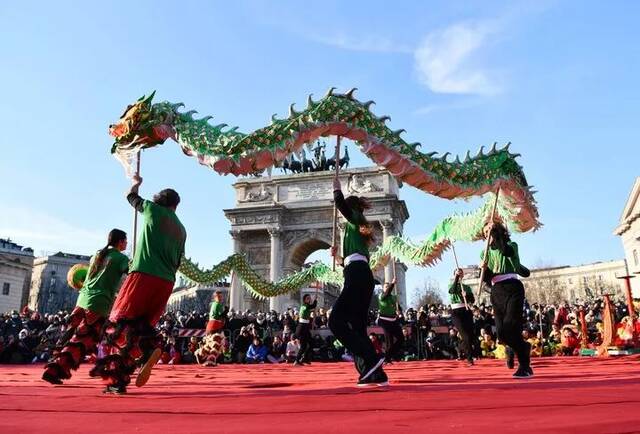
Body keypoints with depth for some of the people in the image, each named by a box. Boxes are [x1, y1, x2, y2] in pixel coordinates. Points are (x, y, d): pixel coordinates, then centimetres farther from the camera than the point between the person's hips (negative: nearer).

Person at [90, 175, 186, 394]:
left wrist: (135, 183, 45)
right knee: (142, 325, 10)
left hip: (144, 275, -5)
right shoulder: (181, 230, 20)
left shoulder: (154, 210, 8)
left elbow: (131, 197, 26)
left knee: (119, 322, -4)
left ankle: (150, 348, -27)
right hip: (167, 282, 6)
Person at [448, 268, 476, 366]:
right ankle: (469, 358, -8)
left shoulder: (467, 287, 15)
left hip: (467, 311, 3)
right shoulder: (451, 285, 8)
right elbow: (453, 290, -17)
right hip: (456, 312, -3)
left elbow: (473, 300, 6)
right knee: (465, 335, -14)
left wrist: (467, 295, -15)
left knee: (471, 334, -3)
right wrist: (456, 277, -19)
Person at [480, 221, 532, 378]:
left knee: (510, 327, -20)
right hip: (496, 292, 5)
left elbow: (507, 252, -21)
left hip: (512, 288, -4)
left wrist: (496, 235, -20)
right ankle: (523, 348, 30)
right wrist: (484, 269, -11)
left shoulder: (511, 246, 7)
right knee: (501, 332, -1)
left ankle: (525, 367, -9)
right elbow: (487, 279, 10)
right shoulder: (485, 253, 17)